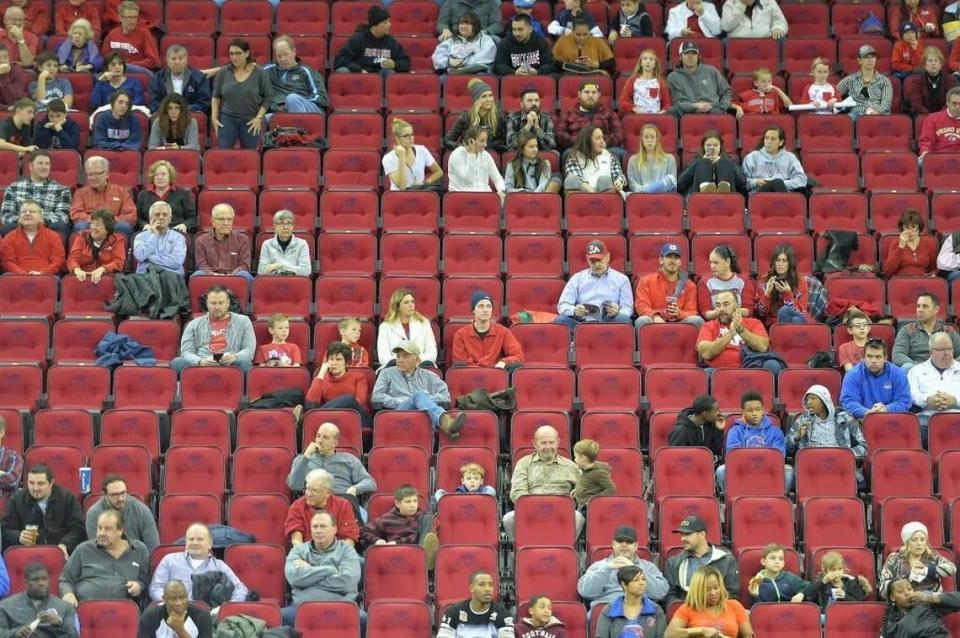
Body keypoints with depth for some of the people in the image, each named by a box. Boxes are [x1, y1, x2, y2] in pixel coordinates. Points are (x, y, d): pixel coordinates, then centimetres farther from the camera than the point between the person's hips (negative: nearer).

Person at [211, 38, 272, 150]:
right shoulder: (224, 72, 2)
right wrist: (214, 116, 1)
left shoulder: (259, 72, -3)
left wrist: (259, 117, -6)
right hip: (227, 119, 1)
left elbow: (268, 96, 1)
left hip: (250, 121, -1)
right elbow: (216, 96, 10)